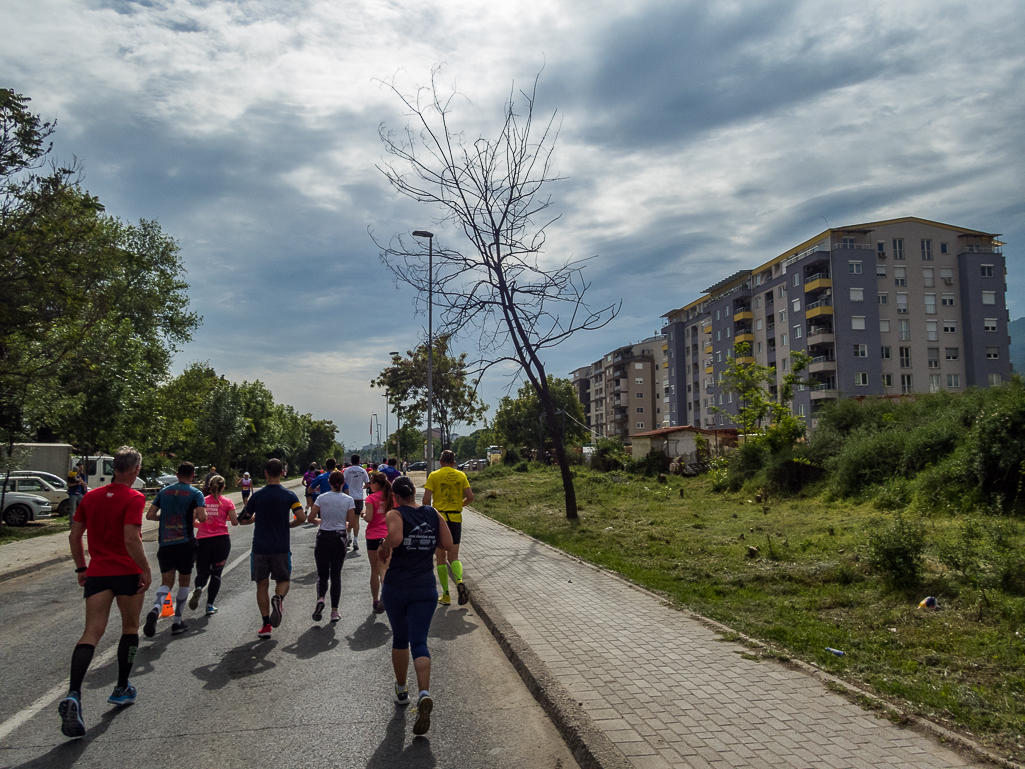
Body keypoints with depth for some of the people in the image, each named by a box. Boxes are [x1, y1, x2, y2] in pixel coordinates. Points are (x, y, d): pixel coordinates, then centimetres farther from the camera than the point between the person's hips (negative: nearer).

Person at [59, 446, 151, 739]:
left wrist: (81, 568, 21)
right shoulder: (134, 498, -12)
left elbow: (75, 535, 12)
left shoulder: (91, 496, 8)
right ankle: (122, 689, 26)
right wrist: (146, 570, -12)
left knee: (92, 633, -1)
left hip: (97, 573, 4)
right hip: (128, 573, -4)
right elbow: (131, 540, -21)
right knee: (130, 628, 16)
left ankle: (73, 695, -21)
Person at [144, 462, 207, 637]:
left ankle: (156, 609, -23)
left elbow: (150, 515, 7)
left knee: (166, 581, 8)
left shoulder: (164, 491, 8)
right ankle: (177, 622, 17)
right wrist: (194, 516, 6)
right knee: (184, 581, 13)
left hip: (165, 544, 3)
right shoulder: (195, 493, -4)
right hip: (185, 543, -3)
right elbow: (202, 517, -16)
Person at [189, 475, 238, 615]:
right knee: (216, 573, 10)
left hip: (202, 540, 1)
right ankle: (210, 605, 7)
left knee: (202, 572, 15)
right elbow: (235, 522, -4)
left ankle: (198, 588, -18)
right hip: (221, 540, -1)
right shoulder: (227, 502, 0)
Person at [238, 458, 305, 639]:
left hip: (260, 547, 0)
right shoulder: (289, 495, -4)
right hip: (281, 547, 0)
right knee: (283, 580, 15)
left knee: (262, 585, 10)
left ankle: (266, 625, 6)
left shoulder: (257, 495, -2)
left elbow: (243, 520, 4)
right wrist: (288, 525, 7)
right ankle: (278, 598, -19)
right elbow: (302, 518, -12)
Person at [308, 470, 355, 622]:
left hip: (323, 538, 0)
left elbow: (311, 518, -3)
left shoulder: (321, 498, -3)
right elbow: (352, 523, -3)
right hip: (339, 538, 0)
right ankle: (334, 611, 8)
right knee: (336, 574, 9)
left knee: (322, 574, 11)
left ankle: (320, 599, -16)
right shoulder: (348, 499, -4)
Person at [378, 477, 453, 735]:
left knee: (400, 639, 18)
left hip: (396, 588, -1)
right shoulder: (433, 514, 2)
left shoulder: (395, 514, -9)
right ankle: (424, 693, -23)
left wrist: (383, 548, -9)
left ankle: (401, 690, 33)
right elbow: (447, 543, 2)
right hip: (425, 589, 2)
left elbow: (395, 537, -28)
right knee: (419, 642, -1)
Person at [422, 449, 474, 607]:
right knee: (453, 556, 9)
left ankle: (446, 595, 9)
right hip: (456, 518, 2)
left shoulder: (434, 476, -2)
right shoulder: (461, 475, 4)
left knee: (441, 557, 9)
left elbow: (426, 499, -9)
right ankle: (459, 581, -21)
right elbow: (470, 497, -1)